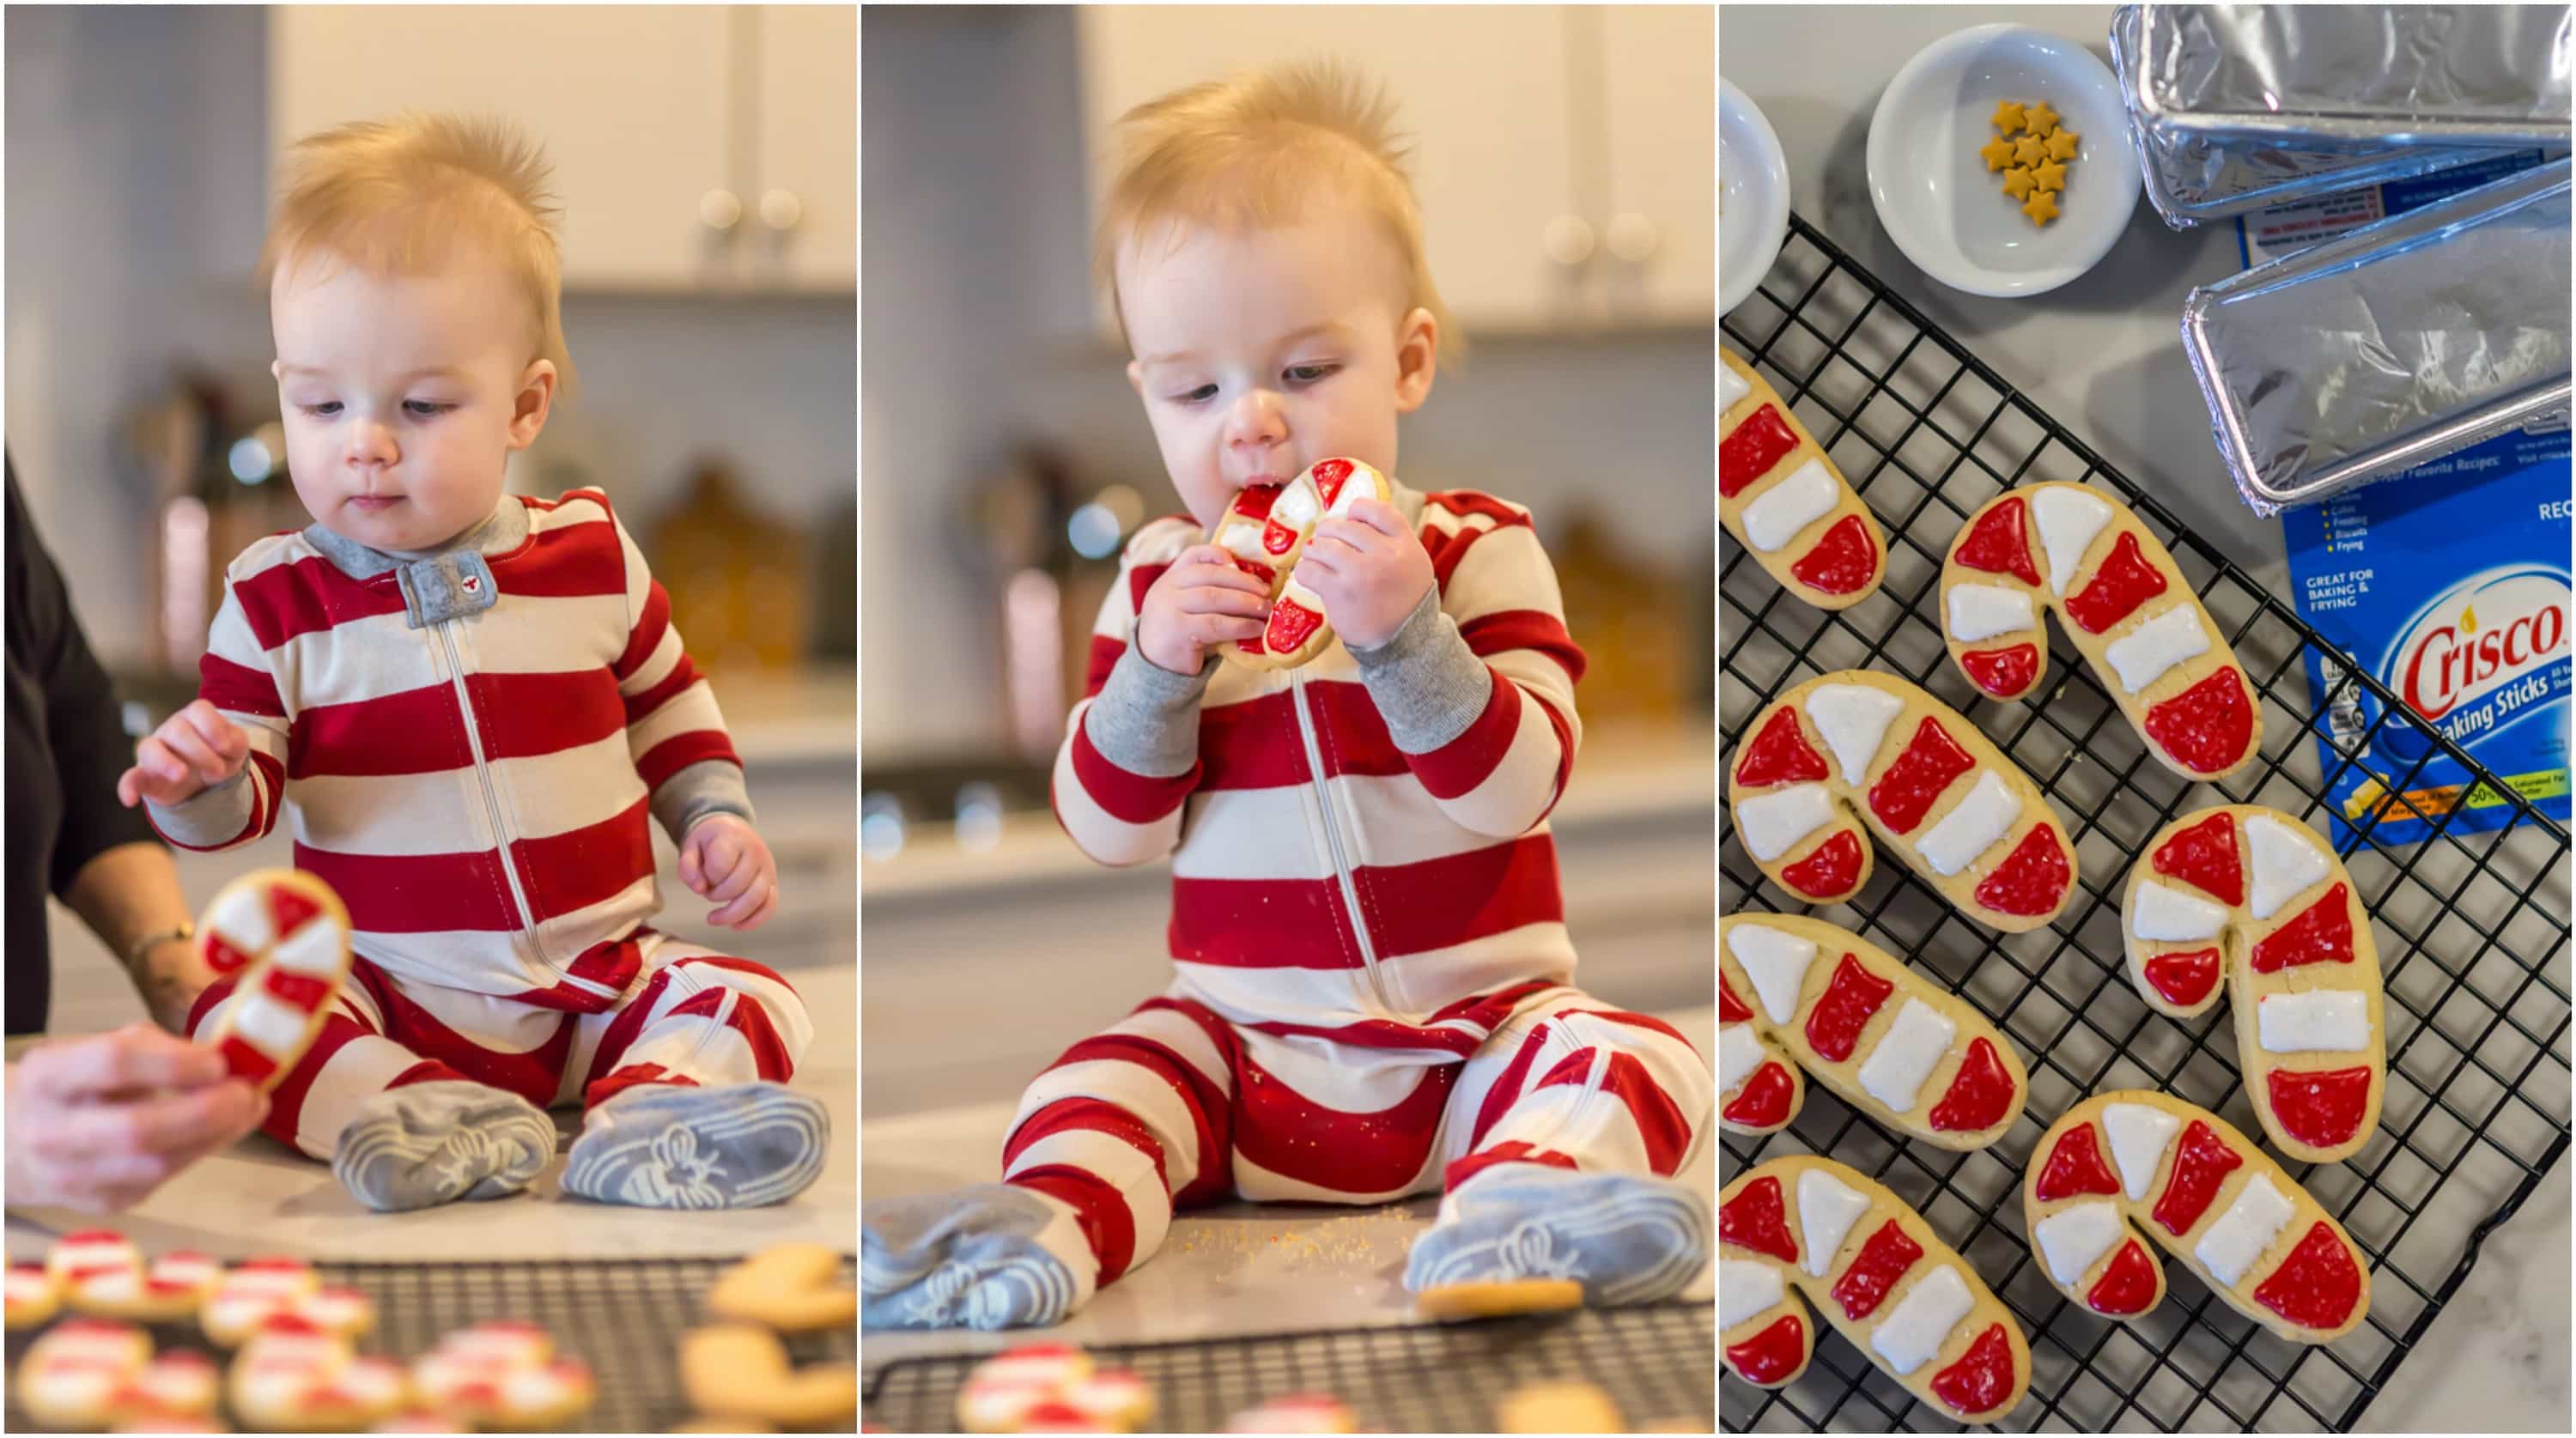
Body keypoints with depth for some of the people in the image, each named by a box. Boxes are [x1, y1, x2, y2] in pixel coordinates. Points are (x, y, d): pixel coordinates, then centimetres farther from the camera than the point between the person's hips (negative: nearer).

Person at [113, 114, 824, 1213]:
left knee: (744, 999, -21)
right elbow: (248, 795, -4)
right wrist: (199, 782, -25)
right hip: (386, 1001, -1)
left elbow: (667, 707, 18)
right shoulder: (277, 600, -3)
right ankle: (417, 1111, -44)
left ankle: (643, 1124, -45)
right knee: (224, 1005, -26)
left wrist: (715, 817, 5)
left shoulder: (593, 556, 1)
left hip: (597, 984, 1)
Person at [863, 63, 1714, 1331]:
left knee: (1636, 1061, -27)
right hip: (1241, 1039, 2)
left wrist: (1404, 635, -30)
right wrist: (1157, 667, -16)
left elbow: (1514, 790, -14)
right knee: (1093, 1082, -21)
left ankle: (1521, 1195, -53)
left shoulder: (1475, 550, -2)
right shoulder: (1161, 581, 6)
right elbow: (1107, 827, 2)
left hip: (1479, 1028, -2)